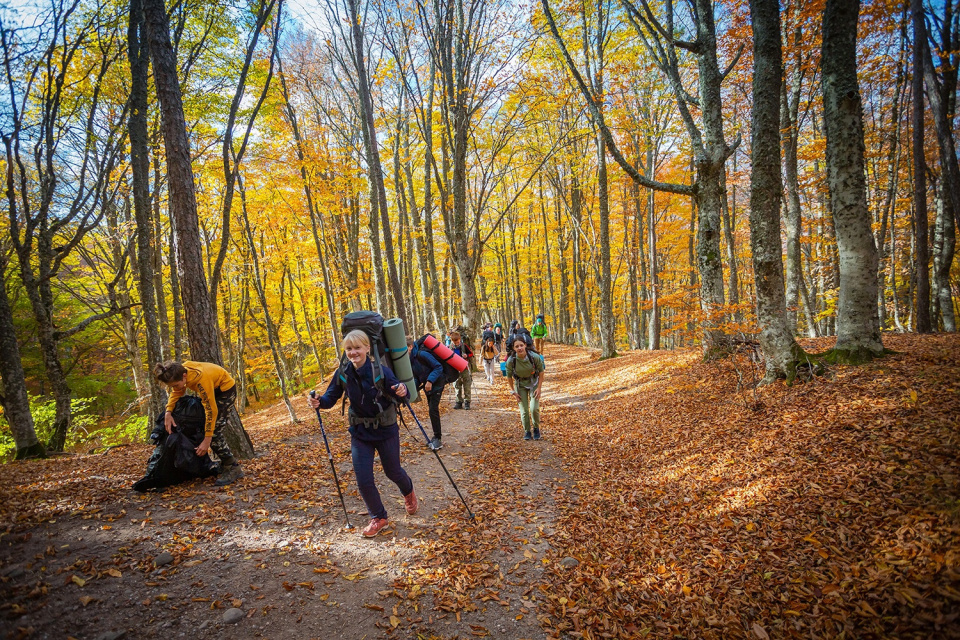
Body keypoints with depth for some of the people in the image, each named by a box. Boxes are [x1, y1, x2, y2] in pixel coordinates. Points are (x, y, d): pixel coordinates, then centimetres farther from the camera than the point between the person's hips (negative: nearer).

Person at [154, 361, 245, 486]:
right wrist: (168, 413, -17)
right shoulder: (180, 371, -20)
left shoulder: (200, 379, -39)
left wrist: (207, 441, -30)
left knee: (214, 430, -17)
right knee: (204, 427, 8)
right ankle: (226, 464, 17)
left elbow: (211, 411, -33)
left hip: (226, 388, -8)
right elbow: (176, 392, -1)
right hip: (213, 389, 9)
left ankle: (233, 468, -10)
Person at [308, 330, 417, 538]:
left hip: (386, 430, -3)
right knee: (363, 480, 0)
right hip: (360, 433, 3)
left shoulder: (381, 371, -22)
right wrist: (319, 402, -24)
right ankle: (379, 519, 26)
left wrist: (402, 392, -48)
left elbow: (397, 395, -25)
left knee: (393, 471, 17)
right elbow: (331, 397, -2)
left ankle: (408, 493, 54)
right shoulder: (342, 374, -11)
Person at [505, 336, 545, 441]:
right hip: (520, 385, 1)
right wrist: (514, 392, -3)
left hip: (533, 383, -1)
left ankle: (536, 428, 16)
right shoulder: (510, 361, -23)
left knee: (534, 408, -12)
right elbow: (509, 377, -6)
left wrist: (539, 388, -9)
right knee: (524, 410, 1)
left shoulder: (534, 357, -25)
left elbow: (541, 371, -9)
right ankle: (527, 431, 25)